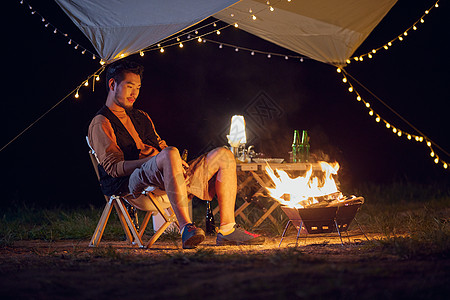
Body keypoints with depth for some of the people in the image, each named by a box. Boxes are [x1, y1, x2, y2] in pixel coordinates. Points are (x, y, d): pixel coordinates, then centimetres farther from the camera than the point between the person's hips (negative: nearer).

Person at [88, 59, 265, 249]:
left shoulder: (141, 117, 31)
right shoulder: (101, 124, 4)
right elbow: (113, 167, -8)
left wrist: (178, 163, 4)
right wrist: (153, 160, -20)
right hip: (134, 182, -8)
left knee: (223, 156, -4)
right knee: (169, 154, -40)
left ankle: (227, 230, -15)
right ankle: (186, 228, -50)